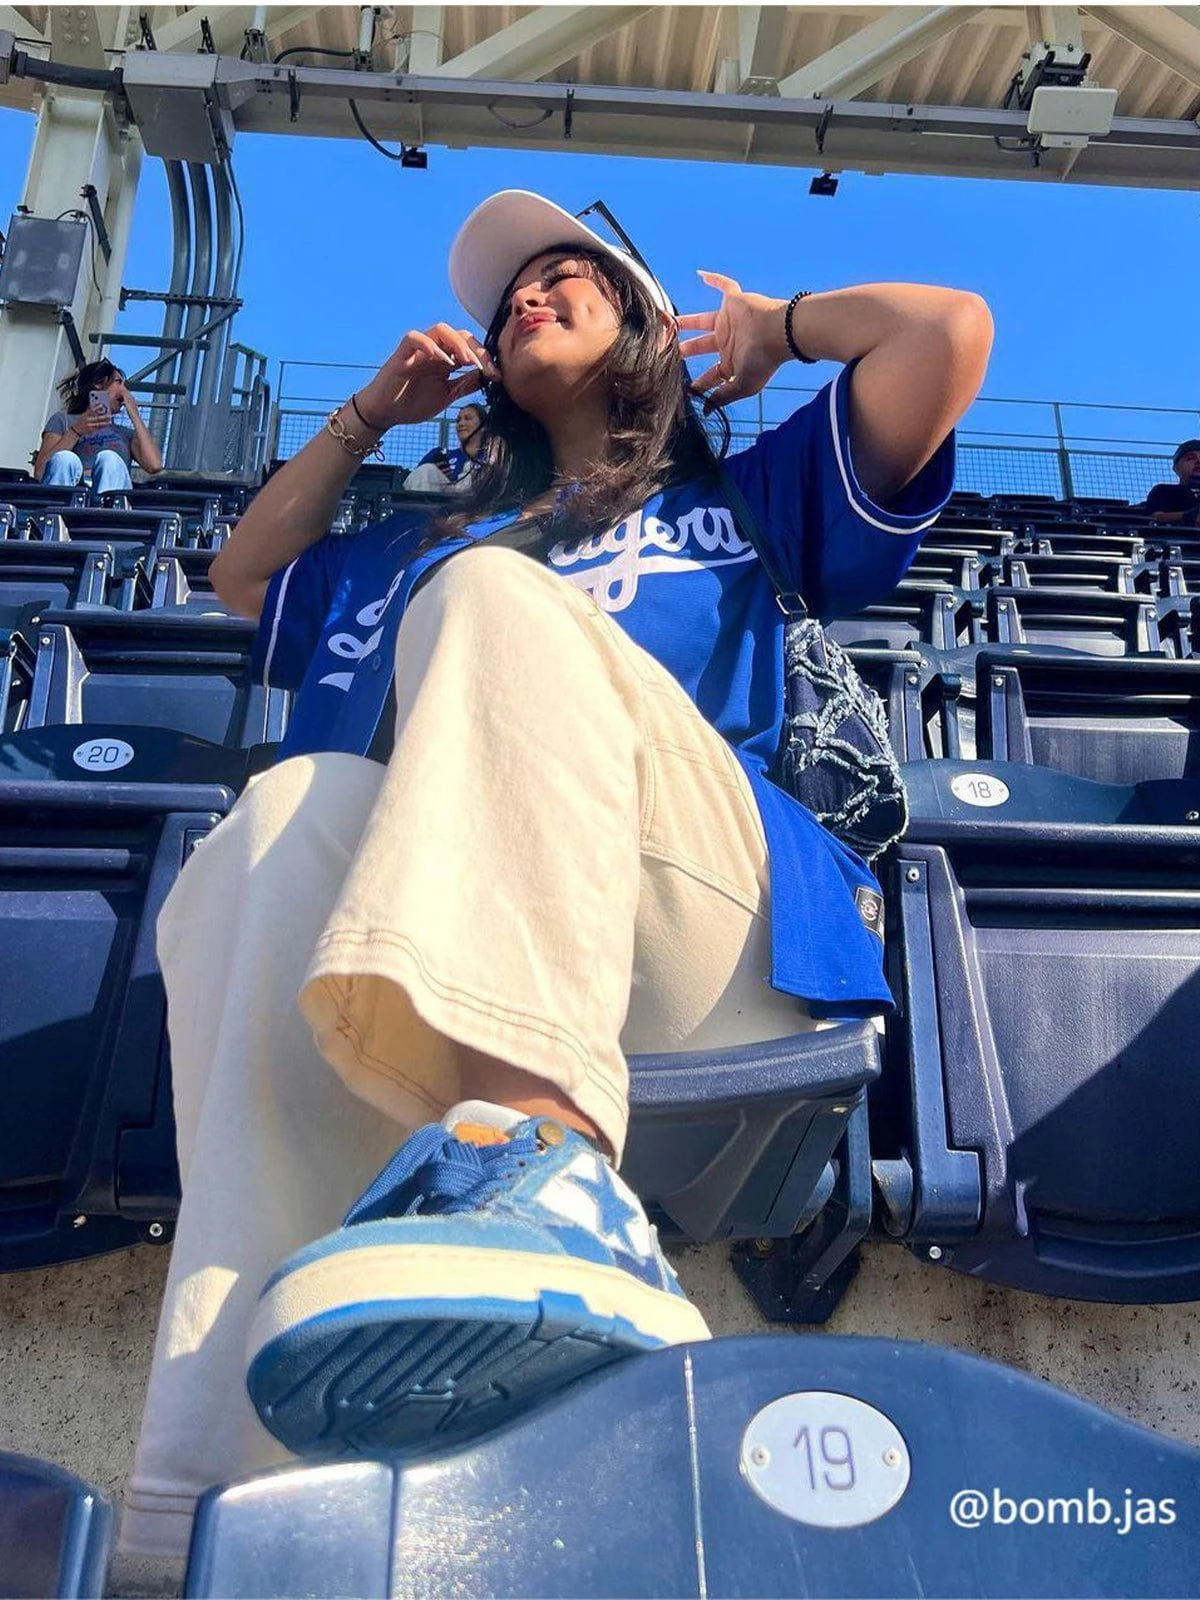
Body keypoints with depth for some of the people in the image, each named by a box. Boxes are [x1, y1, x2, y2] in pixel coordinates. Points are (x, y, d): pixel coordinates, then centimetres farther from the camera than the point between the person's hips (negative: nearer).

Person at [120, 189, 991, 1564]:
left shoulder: (745, 501, 30)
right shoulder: (438, 546, 40)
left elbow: (950, 329, 20)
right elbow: (243, 576, 48)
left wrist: (777, 327, 35)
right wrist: (366, 417, 43)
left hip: (692, 926, -2)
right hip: (424, 958, 3)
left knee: (493, 593, -26)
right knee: (290, 814, -28)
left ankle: (531, 1153, -51)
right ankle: (233, 1485, -42)